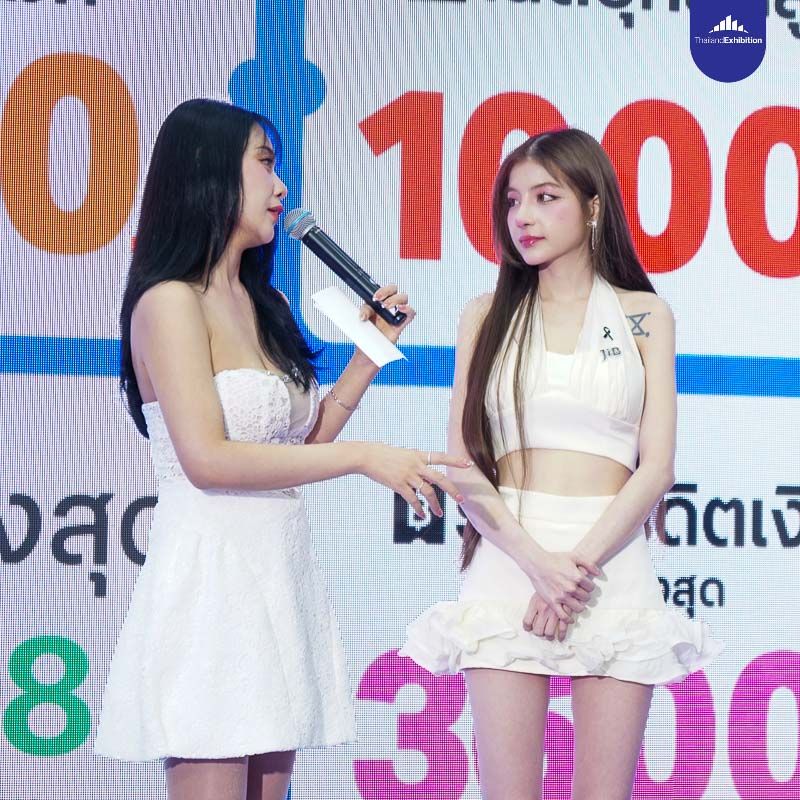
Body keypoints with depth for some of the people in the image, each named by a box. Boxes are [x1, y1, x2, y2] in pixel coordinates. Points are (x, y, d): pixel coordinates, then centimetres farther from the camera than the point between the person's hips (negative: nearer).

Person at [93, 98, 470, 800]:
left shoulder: (266, 307, 18)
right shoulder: (171, 301, -8)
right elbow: (207, 459, -17)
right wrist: (364, 458, -16)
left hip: (281, 573, 8)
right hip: (210, 575, -8)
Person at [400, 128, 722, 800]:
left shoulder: (644, 315, 8)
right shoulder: (487, 317, 11)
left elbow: (656, 466, 1)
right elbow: (462, 464, 3)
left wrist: (581, 563, -11)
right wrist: (535, 560, -12)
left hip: (612, 561, -1)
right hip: (508, 560, 1)